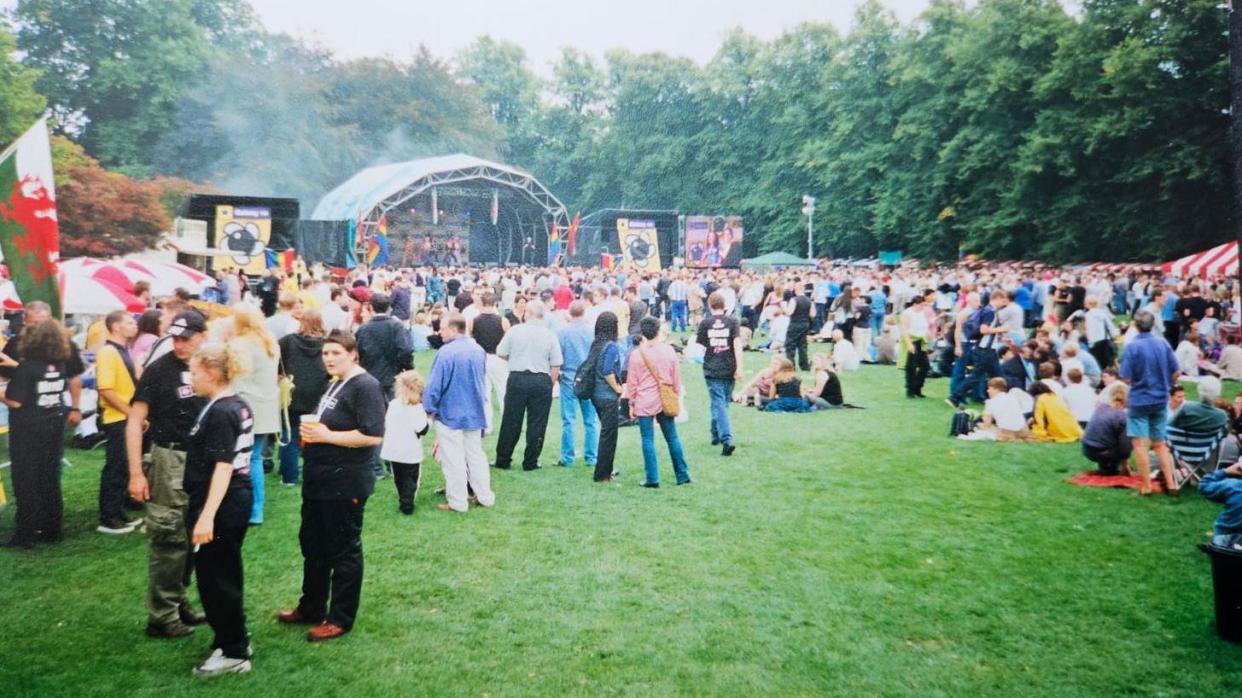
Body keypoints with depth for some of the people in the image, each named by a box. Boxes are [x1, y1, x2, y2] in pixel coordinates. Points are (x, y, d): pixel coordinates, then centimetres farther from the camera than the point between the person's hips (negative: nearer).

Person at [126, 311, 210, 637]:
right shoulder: (158, 370, -10)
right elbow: (134, 422, -9)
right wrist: (136, 473, -15)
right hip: (170, 460, -5)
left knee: (192, 537, 13)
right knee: (168, 538, -1)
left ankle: (179, 602, 28)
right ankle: (161, 617, 10)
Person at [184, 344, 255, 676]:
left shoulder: (219, 412, -19)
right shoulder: (239, 405, 9)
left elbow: (223, 466, -25)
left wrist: (206, 515, -27)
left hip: (220, 505, -10)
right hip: (239, 499, 10)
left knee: (215, 577, 1)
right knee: (228, 573, 20)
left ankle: (234, 653, 10)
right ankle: (234, 635, 34)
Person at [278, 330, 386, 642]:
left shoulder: (365, 386, -17)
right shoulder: (335, 383, 14)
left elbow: (373, 436, -24)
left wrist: (326, 436, -22)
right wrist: (311, 429, 5)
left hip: (345, 483, -10)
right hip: (319, 478, 10)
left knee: (343, 550, 3)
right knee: (312, 543, 19)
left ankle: (341, 618, 16)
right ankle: (311, 607, 35)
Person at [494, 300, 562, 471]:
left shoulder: (515, 330, -4)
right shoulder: (550, 335, -1)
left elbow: (501, 353, 2)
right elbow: (556, 366, -1)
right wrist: (550, 385, 10)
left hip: (517, 378, 0)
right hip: (542, 381, 0)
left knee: (511, 422, 8)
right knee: (536, 423, 7)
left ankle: (503, 460, 16)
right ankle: (530, 462, 11)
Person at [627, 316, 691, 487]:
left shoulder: (636, 354, -6)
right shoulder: (668, 350, 0)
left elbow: (631, 382, -2)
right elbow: (676, 377, 7)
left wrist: (631, 404, 7)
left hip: (644, 402, -3)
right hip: (665, 400, 3)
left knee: (648, 440, 2)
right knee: (672, 438, 12)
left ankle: (652, 479, 1)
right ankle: (683, 475, 18)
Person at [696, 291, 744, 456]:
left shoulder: (705, 323, 0)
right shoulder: (732, 321, 0)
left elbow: (700, 346, 6)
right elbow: (737, 344, -10)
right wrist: (739, 367, -12)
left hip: (712, 370, -1)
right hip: (729, 369, 2)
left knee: (718, 404, -5)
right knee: (723, 403, 17)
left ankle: (726, 440, -20)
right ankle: (716, 436, 31)